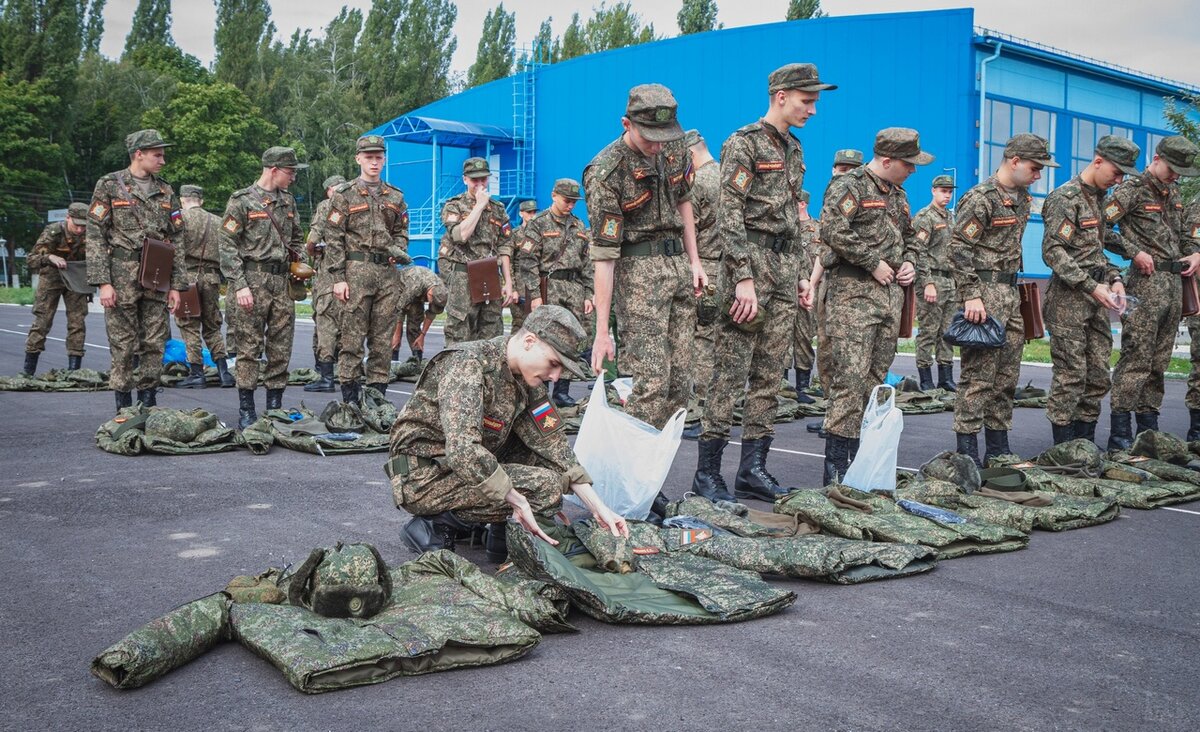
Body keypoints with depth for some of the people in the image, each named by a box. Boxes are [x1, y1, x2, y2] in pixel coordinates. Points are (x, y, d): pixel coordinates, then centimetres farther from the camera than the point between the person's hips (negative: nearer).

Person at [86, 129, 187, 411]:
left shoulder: (166, 191, 12)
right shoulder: (109, 185, 0)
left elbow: (176, 240, 13)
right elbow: (95, 235, -5)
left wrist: (177, 285, 6)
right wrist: (103, 282, -13)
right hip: (122, 279, -4)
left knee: (154, 346, 5)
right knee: (123, 347, 1)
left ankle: (148, 404, 14)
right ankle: (124, 408, 9)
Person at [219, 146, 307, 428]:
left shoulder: (288, 201, 14)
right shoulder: (242, 201, -4)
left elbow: (297, 238, 26)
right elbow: (227, 247, -8)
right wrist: (239, 285, -15)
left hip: (282, 281, 6)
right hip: (253, 280, -6)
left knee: (281, 348, 6)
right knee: (249, 347, -4)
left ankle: (275, 405, 15)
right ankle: (246, 410, 1)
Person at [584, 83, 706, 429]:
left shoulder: (674, 151, 4)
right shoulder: (605, 172, -17)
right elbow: (604, 254, -19)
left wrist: (694, 261, 13)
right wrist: (602, 332, -20)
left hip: (678, 263, 7)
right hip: (637, 271, -7)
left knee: (679, 381, 6)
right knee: (650, 382, -13)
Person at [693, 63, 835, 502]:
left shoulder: (793, 149, 19)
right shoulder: (744, 143, -6)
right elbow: (730, 215, -15)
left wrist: (799, 273, 18)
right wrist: (743, 278, -21)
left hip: (785, 267, 8)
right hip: (751, 260, -8)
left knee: (770, 373, 7)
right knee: (731, 372, -8)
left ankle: (753, 469, 13)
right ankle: (707, 473, -3)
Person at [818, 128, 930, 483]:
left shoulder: (898, 193, 20)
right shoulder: (849, 186, -6)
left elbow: (909, 236, 33)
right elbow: (833, 230, -21)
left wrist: (909, 263, 13)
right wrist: (874, 263, -16)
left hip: (891, 295, 9)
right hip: (854, 294, -9)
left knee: (875, 378, 9)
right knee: (849, 379, -13)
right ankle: (837, 470, -11)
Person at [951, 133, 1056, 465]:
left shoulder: (1023, 198, 15)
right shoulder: (980, 198, -12)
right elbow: (959, 250, -16)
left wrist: (1014, 287, 21)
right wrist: (971, 296, -21)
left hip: (1010, 291, 9)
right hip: (984, 291, -9)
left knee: (1007, 376, 11)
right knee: (978, 375, -9)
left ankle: (998, 450, 19)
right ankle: (967, 454, -4)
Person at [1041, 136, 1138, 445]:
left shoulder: (1100, 199, 16)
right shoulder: (1065, 197, -10)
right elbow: (1053, 252, -17)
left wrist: (1114, 279, 7)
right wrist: (1091, 287, -19)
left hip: (1096, 300, 8)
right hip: (1069, 297, -8)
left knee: (1098, 373, 8)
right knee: (1071, 373, -6)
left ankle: (1086, 441, 17)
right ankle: (1064, 448, 1)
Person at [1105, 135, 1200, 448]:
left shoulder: (1174, 193, 17)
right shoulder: (1133, 189, -7)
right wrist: (1135, 252, -19)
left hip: (1174, 282, 8)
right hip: (1146, 282, -8)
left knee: (1159, 362, 10)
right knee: (1136, 359, -10)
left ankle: (1149, 429, 17)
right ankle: (1120, 435, -7)